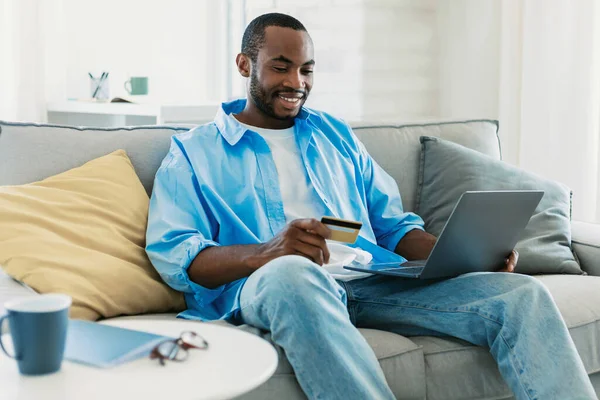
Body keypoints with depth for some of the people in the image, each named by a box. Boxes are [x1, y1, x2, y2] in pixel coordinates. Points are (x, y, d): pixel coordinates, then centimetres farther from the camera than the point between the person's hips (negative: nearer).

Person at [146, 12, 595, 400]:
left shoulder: (335, 134, 27)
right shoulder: (193, 152, 12)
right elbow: (171, 254, -2)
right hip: (264, 287, -4)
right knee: (292, 273, -43)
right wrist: (269, 251, -22)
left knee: (523, 294, -16)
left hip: (372, 281, 5)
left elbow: (391, 223, 24)